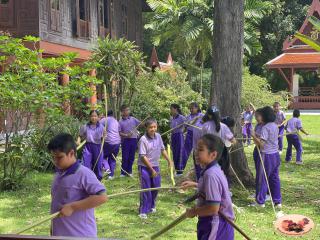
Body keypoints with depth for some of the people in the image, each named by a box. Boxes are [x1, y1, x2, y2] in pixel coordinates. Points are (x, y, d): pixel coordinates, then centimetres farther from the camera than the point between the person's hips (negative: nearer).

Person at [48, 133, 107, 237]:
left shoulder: (84, 174, -17)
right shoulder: (59, 174, 8)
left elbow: (102, 197, -25)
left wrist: (72, 207, -24)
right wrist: (53, 229, 19)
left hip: (81, 236, -8)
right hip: (59, 235, 8)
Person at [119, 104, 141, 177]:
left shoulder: (133, 119, 6)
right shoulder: (120, 122, -3)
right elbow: (119, 133, -4)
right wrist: (126, 135, -17)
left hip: (134, 139, 3)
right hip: (125, 140, -3)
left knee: (131, 157, 9)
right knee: (125, 157, 0)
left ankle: (129, 171, 21)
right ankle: (123, 172, 11)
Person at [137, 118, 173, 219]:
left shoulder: (158, 136, 0)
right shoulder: (143, 139, -19)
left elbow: (162, 150, 14)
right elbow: (143, 156, -19)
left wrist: (169, 161, 10)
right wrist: (152, 170, -18)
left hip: (155, 166, 6)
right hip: (145, 167, -6)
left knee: (156, 187, 14)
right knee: (146, 189, -4)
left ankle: (152, 206, 34)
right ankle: (143, 211, 5)